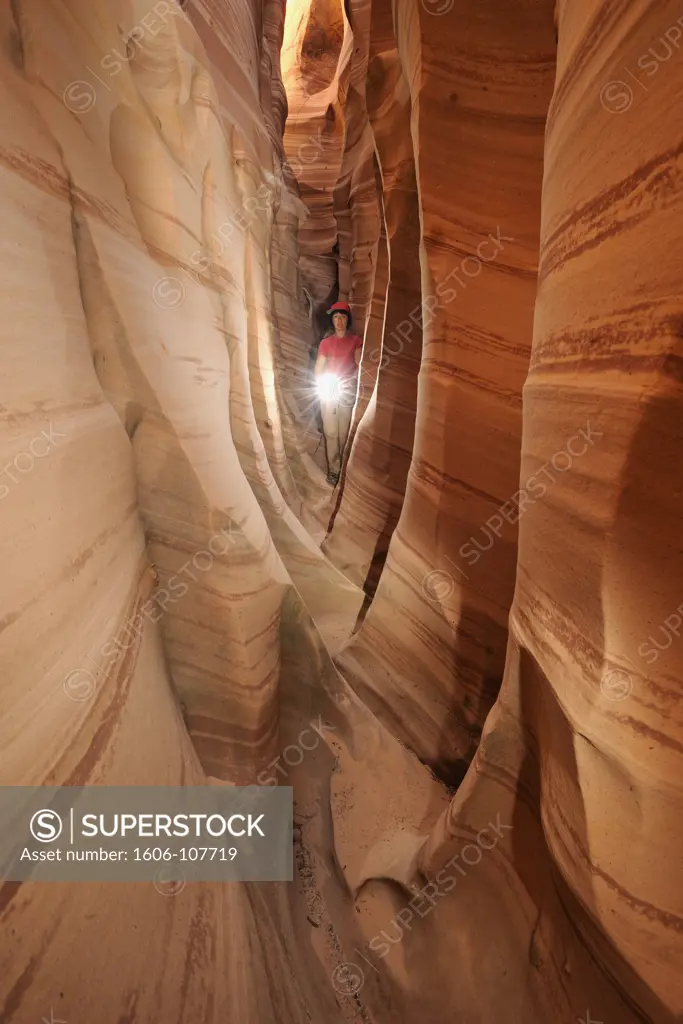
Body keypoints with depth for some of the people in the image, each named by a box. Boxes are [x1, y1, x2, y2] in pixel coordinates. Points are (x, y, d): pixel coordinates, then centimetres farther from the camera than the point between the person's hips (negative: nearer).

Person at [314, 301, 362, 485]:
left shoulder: (355, 340, 4)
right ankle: (333, 469, 2)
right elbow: (318, 369, 5)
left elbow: (359, 366, 0)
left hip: (348, 391, 0)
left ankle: (342, 466, 17)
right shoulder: (326, 342, 6)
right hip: (328, 391, 0)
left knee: (344, 432, 2)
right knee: (331, 432, -3)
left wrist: (348, 382, -14)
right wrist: (322, 387, -7)